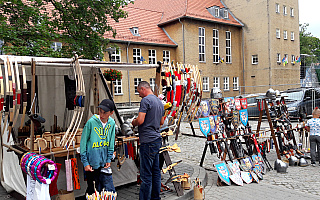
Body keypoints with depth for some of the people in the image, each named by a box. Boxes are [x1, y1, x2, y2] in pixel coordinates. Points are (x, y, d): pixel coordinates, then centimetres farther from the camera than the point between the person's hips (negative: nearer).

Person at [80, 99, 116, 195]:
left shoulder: (112, 123, -1)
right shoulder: (91, 122, -13)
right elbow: (83, 143, -7)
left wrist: (109, 159, 5)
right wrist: (85, 162, -7)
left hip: (104, 164, 4)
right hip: (92, 164, -3)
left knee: (110, 191, 7)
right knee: (95, 192, 8)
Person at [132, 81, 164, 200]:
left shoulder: (146, 100, -12)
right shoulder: (159, 101, 16)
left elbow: (140, 120, -19)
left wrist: (134, 122, 1)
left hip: (148, 140, -9)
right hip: (157, 139, 9)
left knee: (146, 174, -4)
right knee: (155, 171, 15)